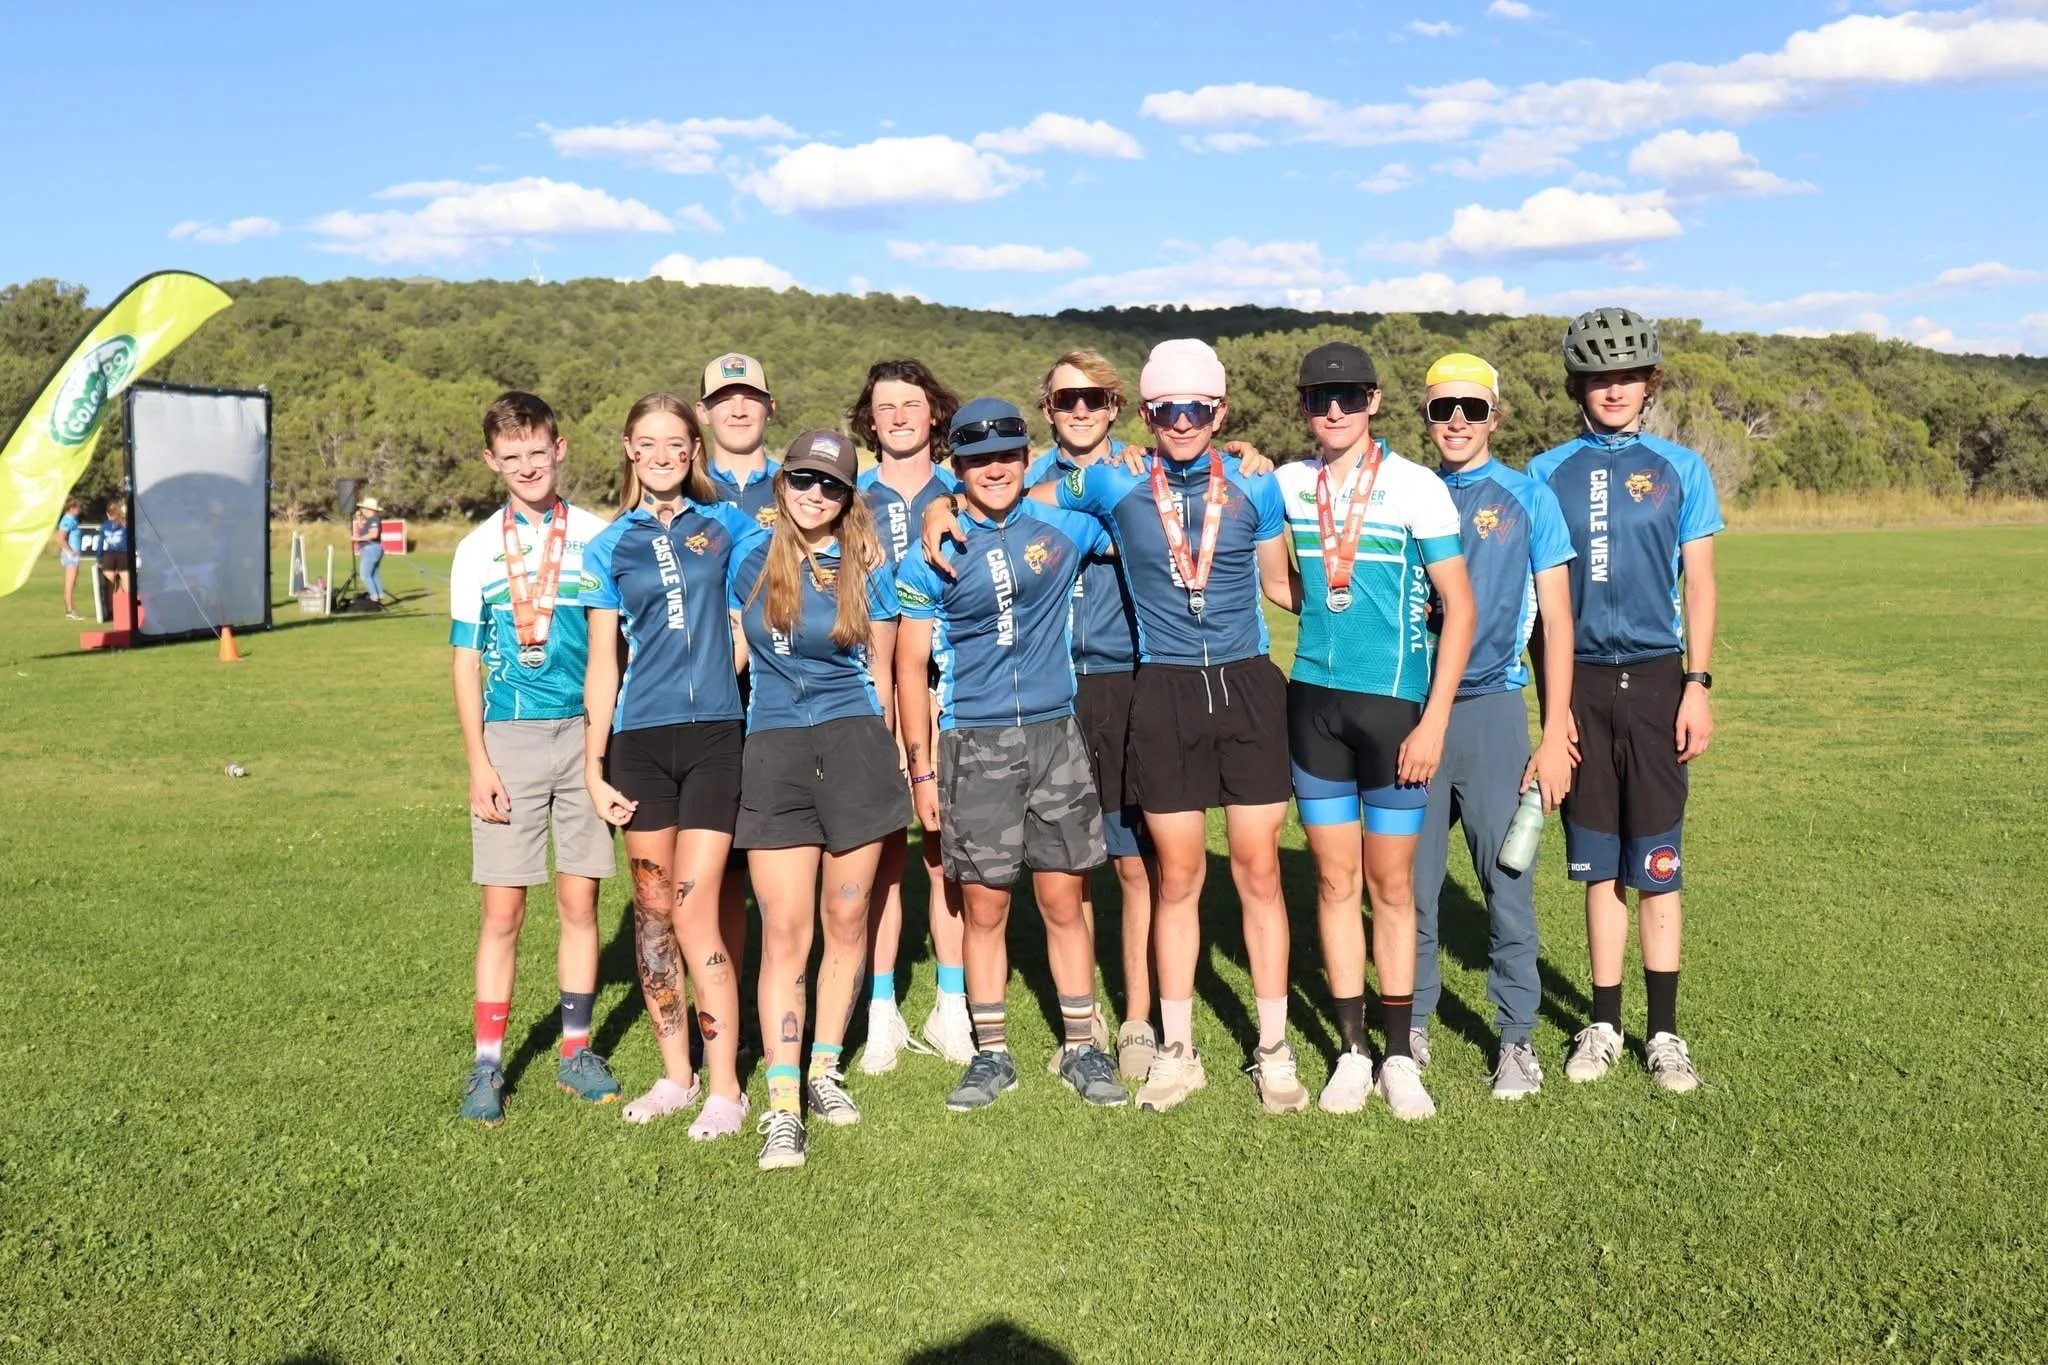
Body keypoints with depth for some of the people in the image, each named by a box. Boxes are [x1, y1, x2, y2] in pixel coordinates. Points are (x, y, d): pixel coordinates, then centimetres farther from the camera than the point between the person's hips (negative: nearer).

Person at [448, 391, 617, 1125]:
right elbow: (466, 663, 5)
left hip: (584, 733, 0)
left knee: (579, 901, 6)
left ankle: (577, 1050, 19)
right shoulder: (477, 550, 6)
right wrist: (478, 763, -3)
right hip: (509, 738, 0)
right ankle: (487, 1064, 9)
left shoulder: (596, 537, 4)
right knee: (502, 907, 1)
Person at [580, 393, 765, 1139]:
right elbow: (602, 663, 7)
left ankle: (726, 1088, 3)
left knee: (694, 914, -7)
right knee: (653, 910, 8)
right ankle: (675, 1075, 21)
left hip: (715, 735, -2)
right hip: (640, 740, 2)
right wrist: (593, 767, 2)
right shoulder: (608, 546, 8)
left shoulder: (728, 525, 6)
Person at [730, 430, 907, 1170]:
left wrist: (878, 758, 11)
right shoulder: (751, 561, 7)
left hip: (854, 745, 0)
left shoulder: (868, 567, 4)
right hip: (773, 749, 0)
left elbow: (881, 674, 9)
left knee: (847, 919, 6)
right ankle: (783, 1104, -4)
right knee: (784, 929, -5)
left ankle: (825, 1070, 23)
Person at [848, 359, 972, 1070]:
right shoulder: (849, 498, 11)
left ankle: (952, 1007, 13)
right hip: (872, 693, 0)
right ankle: (881, 1011, 9)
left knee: (947, 849, 3)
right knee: (882, 850, 0)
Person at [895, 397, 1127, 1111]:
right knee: (984, 906, 4)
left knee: (1063, 898, 5)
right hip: (973, 746, -1)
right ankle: (991, 1055, 17)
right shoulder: (932, 556, 0)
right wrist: (921, 767, -1)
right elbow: (912, 666, 2)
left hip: (1055, 735, 1)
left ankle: (1080, 1047, 17)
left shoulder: (1064, 529, 5)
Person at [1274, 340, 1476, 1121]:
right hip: (1314, 699, 3)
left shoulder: (1416, 487, -6)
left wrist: (1434, 720, -12)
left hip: (1395, 703, -3)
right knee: (1335, 880, 8)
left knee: (1391, 884, 5)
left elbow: (1459, 606, -6)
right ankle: (1351, 1052, 18)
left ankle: (1400, 1058, 16)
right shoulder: (1284, 485, 4)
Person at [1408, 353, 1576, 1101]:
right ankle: (1412, 1025, 21)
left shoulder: (1528, 498, 4)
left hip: (1491, 709, -2)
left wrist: (1555, 735, -4)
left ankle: (1517, 1039, 14)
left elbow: (1556, 621, 3)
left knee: (1508, 883, 2)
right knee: (1411, 882, 7)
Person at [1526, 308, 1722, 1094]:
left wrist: (1698, 686, -3)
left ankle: (1664, 1031, 11)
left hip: (1655, 677, -1)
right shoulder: (1548, 473, 6)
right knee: (1598, 863, 6)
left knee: (1657, 863, 2)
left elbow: (1698, 584, 5)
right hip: (1581, 679, 1)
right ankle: (1604, 1024, 17)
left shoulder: (1680, 469, 5)